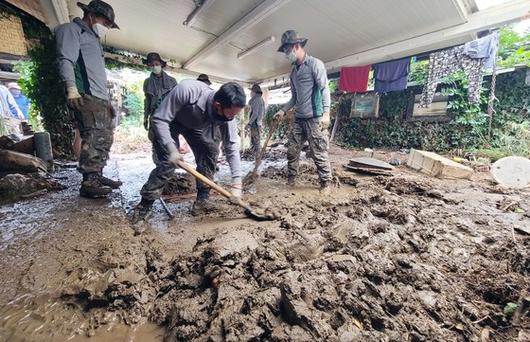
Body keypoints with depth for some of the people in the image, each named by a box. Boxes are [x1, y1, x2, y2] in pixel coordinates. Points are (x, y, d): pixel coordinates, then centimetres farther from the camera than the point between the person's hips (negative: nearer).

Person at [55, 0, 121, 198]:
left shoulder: (93, 39, 32)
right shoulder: (71, 29, 6)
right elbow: (66, 60, -9)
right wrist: (71, 88, -21)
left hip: (100, 99, 9)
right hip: (86, 96, -9)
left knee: (105, 138, 6)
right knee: (94, 138, -18)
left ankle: (97, 176, 12)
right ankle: (88, 183, -17)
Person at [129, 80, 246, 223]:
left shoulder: (226, 115, -28)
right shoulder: (187, 90, -42)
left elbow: (231, 147, -22)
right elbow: (159, 119, -30)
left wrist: (236, 182, -26)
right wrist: (171, 148, -40)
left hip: (195, 126, 4)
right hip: (170, 121, -4)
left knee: (211, 149, -12)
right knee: (169, 160, -19)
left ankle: (202, 200, -2)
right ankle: (145, 204, -2)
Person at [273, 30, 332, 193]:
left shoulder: (315, 64, -2)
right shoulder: (294, 70, 19)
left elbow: (324, 89, -9)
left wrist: (326, 113, -18)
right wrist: (283, 110, 14)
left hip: (315, 118, -7)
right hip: (298, 119, 7)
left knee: (319, 152, -3)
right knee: (292, 150, 7)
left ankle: (325, 183, 10)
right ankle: (290, 179, 20)